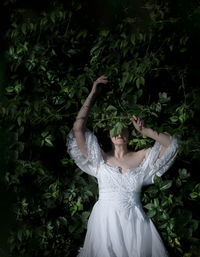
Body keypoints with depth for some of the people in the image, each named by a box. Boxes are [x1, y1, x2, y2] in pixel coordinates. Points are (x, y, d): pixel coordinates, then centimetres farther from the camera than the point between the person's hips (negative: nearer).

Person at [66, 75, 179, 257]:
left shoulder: (141, 158, 9)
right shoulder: (101, 158, 5)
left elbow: (171, 143, 8)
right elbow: (78, 129, -3)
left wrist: (143, 130, 1)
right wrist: (92, 95, 0)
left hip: (134, 222, 1)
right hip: (105, 221, -1)